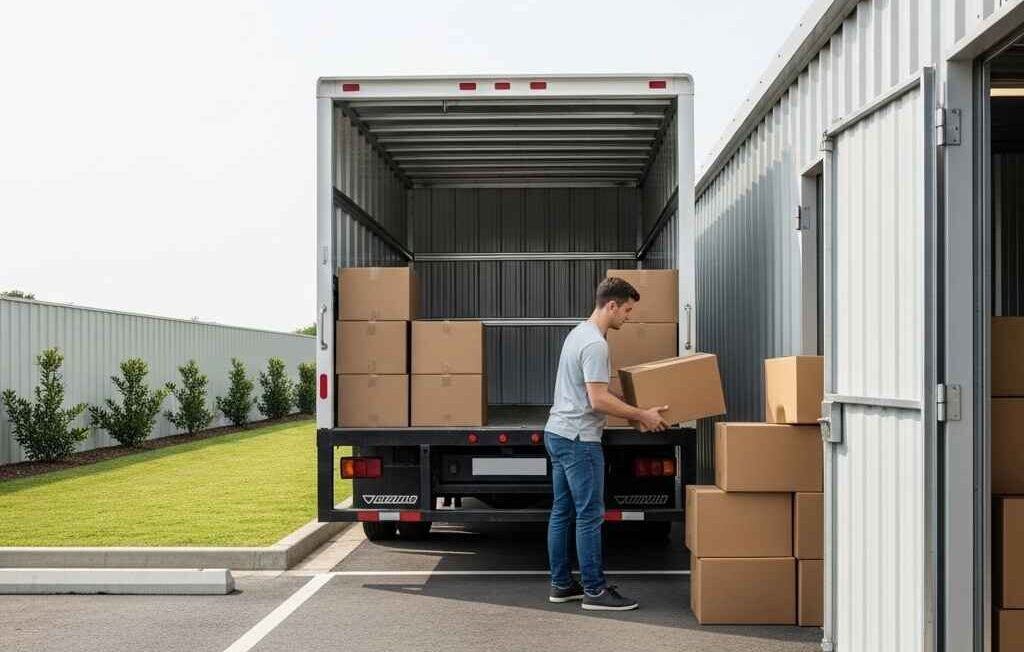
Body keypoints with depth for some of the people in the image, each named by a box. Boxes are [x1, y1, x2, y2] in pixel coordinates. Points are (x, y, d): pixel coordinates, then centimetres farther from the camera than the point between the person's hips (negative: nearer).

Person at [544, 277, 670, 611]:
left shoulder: (579, 333, 15)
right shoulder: (595, 343, -20)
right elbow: (598, 400, -25)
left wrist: (634, 413, 32)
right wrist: (642, 415, -14)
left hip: (557, 433, 11)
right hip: (578, 439, -11)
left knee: (562, 512, 13)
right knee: (590, 515, -4)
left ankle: (561, 584, 20)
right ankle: (594, 590, 3)